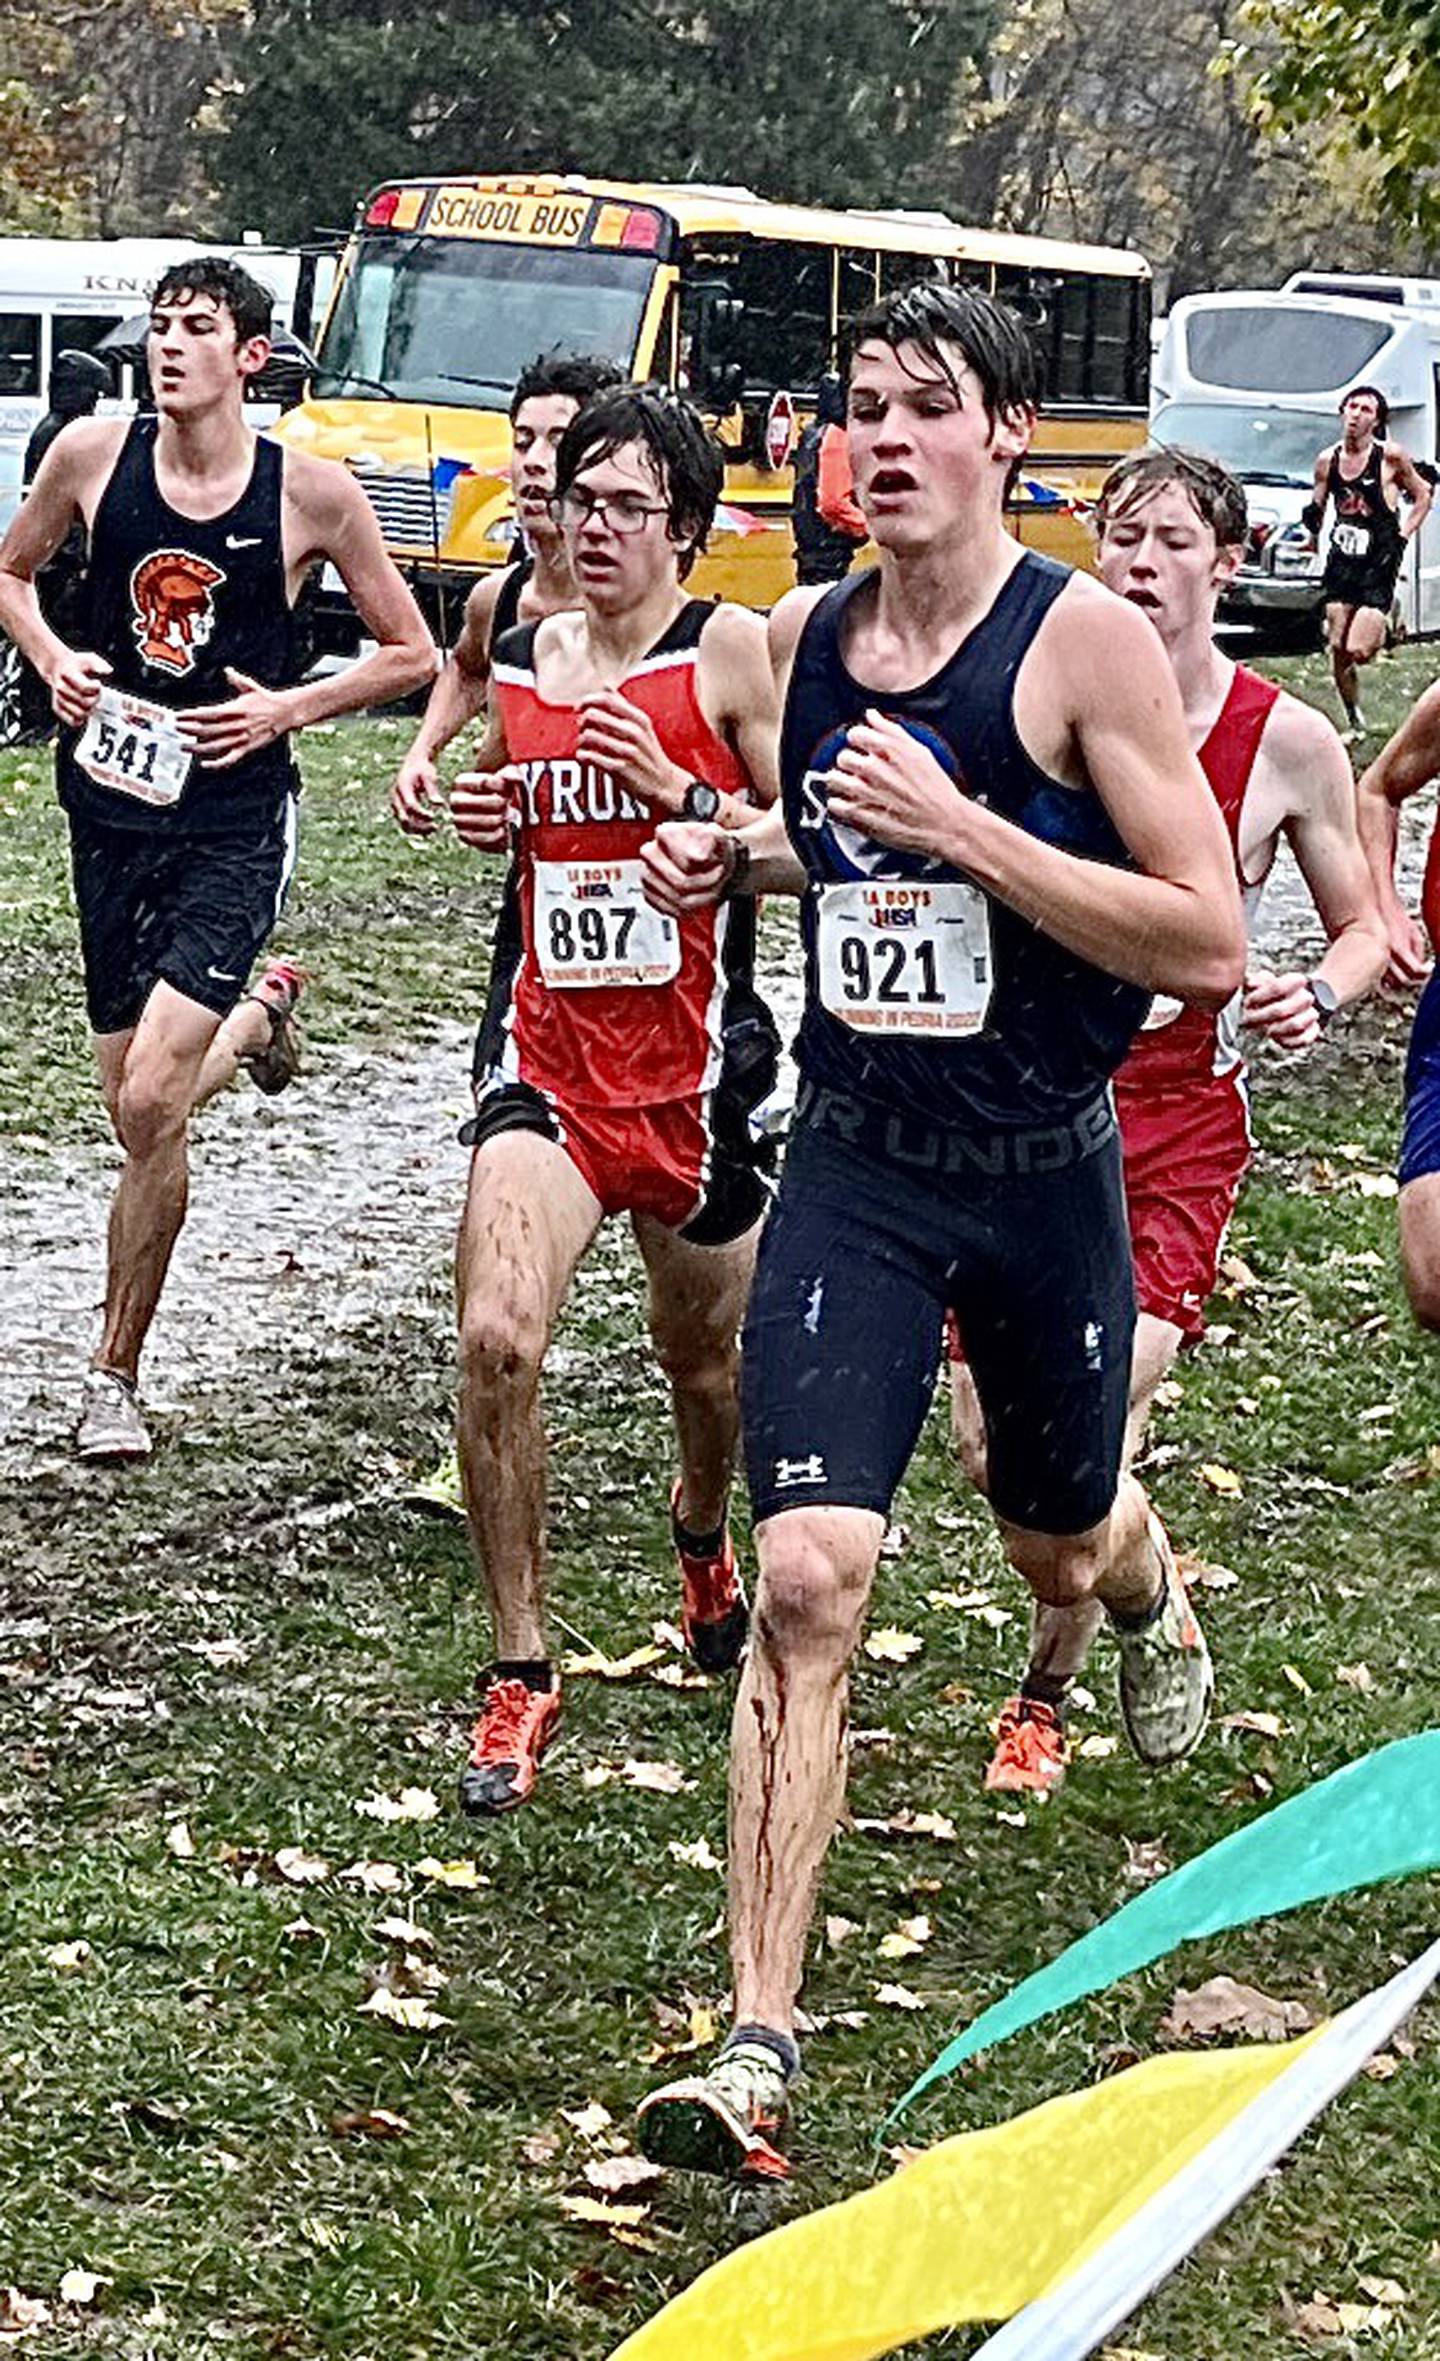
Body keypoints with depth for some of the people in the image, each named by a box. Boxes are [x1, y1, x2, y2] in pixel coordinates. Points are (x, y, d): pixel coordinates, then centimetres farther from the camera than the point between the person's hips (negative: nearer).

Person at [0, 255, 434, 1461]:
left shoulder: (313, 492, -8)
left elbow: (412, 654, 3)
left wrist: (287, 707, -10)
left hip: (234, 825, -4)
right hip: (109, 808, 4)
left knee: (148, 1103, -17)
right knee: (145, 1117, 9)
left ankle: (114, 1375, 0)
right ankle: (256, 1017, 45)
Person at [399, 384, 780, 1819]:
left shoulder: (731, 652, -7)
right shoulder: (518, 664, 9)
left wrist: (682, 794, -22)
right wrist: (481, 813, 4)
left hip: (693, 1068, -2)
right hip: (546, 1055, 2)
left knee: (707, 1363, 17)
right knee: (495, 1340, -19)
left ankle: (702, 1539, 53)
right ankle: (519, 1676, -7)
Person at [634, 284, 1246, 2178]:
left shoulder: (1088, 641, -14)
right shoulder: (803, 637, 2)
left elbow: (1208, 945, -18)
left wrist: (961, 832, -24)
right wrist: (736, 857, 2)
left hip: (1045, 1175, -2)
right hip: (855, 1167, 2)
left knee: (1061, 1548, 21)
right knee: (809, 1577, -14)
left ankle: (1151, 1599, 63)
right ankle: (758, 2049, -11)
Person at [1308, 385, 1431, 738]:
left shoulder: (1390, 457, -7)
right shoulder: (1327, 460, 5)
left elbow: (1422, 498, 4)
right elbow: (1318, 508, 15)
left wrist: (1401, 538, -5)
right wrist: (1313, 519, -8)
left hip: (1378, 564, -4)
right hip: (1341, 561, 4)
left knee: (1358, 650, -13)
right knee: (1338, 649, 1)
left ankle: (1385, 628, 23)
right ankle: (1355, 722, 18)